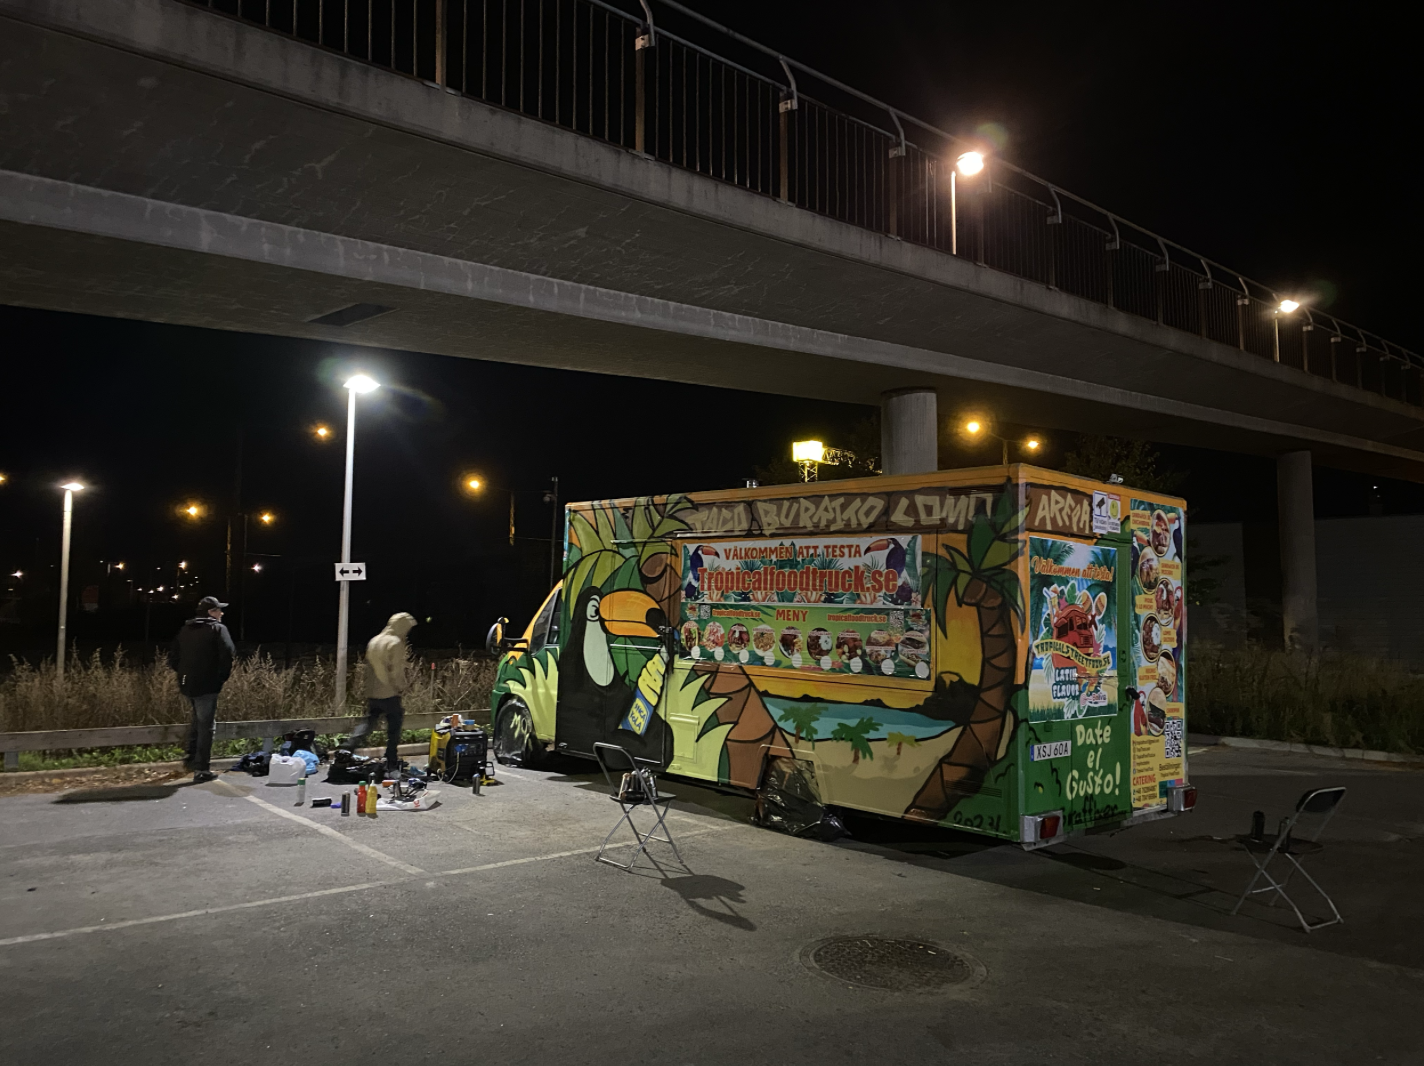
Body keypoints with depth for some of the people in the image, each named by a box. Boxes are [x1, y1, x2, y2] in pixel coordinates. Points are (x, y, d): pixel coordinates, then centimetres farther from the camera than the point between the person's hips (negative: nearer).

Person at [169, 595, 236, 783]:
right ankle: (202, 769, 0)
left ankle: (191, 757, 28)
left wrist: (184, 673, 18)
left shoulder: (186, 629, 15)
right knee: (206, 725, -1)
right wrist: (222, 676, -6)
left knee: (198, 720, 27)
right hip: (207, 685, -7)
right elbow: (228, 654, -19)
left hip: (187, 684, 7)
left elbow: (173, 657, 15)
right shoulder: (217, 629, -7)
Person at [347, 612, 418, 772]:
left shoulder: (374, 641, 11)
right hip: (390, 694, -7)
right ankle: (391, 761, 10)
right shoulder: (396, 643, -13)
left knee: (368, 723, 15)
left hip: (372, 693, 7)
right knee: (394, 728, 6)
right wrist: (403, 686, -2)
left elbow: (371, 666, 17)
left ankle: (348, 748, -1)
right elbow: (397, 671, -17)